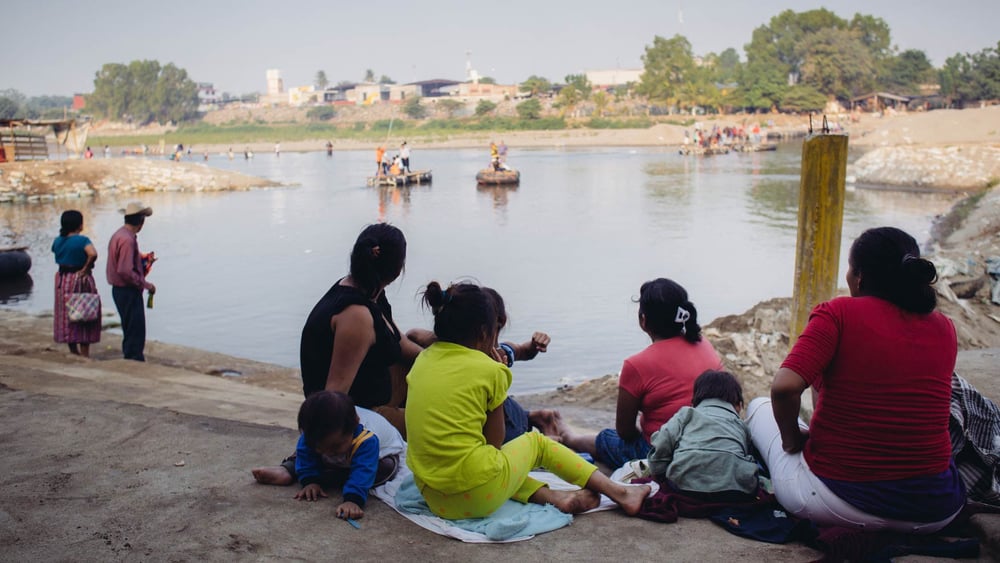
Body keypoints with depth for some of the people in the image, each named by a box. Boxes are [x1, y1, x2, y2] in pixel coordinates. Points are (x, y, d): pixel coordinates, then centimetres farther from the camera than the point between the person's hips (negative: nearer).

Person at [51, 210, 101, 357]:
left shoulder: (58, 241, 2)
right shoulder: (82, 240, -18)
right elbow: (93, 254, -33)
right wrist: (86, 268, -19)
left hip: (62, 280, 6)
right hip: (81, 280, -6)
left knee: (67, 315, 15)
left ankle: (74, 352, 25)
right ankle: (85, 355, 7)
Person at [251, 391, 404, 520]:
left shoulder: (367, 440, -50)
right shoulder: (313, 434, -33)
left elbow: (363, 472, -56)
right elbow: (305, 455, -22)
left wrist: (353, 500, -69)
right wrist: (309, 480, -37)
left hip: (383, 452, -4)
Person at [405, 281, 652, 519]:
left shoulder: (422, 361, 9)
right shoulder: (489, 370, -6)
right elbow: (494, 443, 3)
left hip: (432, 496, 5)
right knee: (536, 442, 21)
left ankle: (555, 497, 16)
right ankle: (620, 493, 25)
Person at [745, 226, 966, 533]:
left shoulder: (839, 313, -12)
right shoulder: (945, 329, 3)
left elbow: (784, 386, -23)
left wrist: (792, 438, -3)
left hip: (840, 502, -5)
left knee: (759, 405, 21)